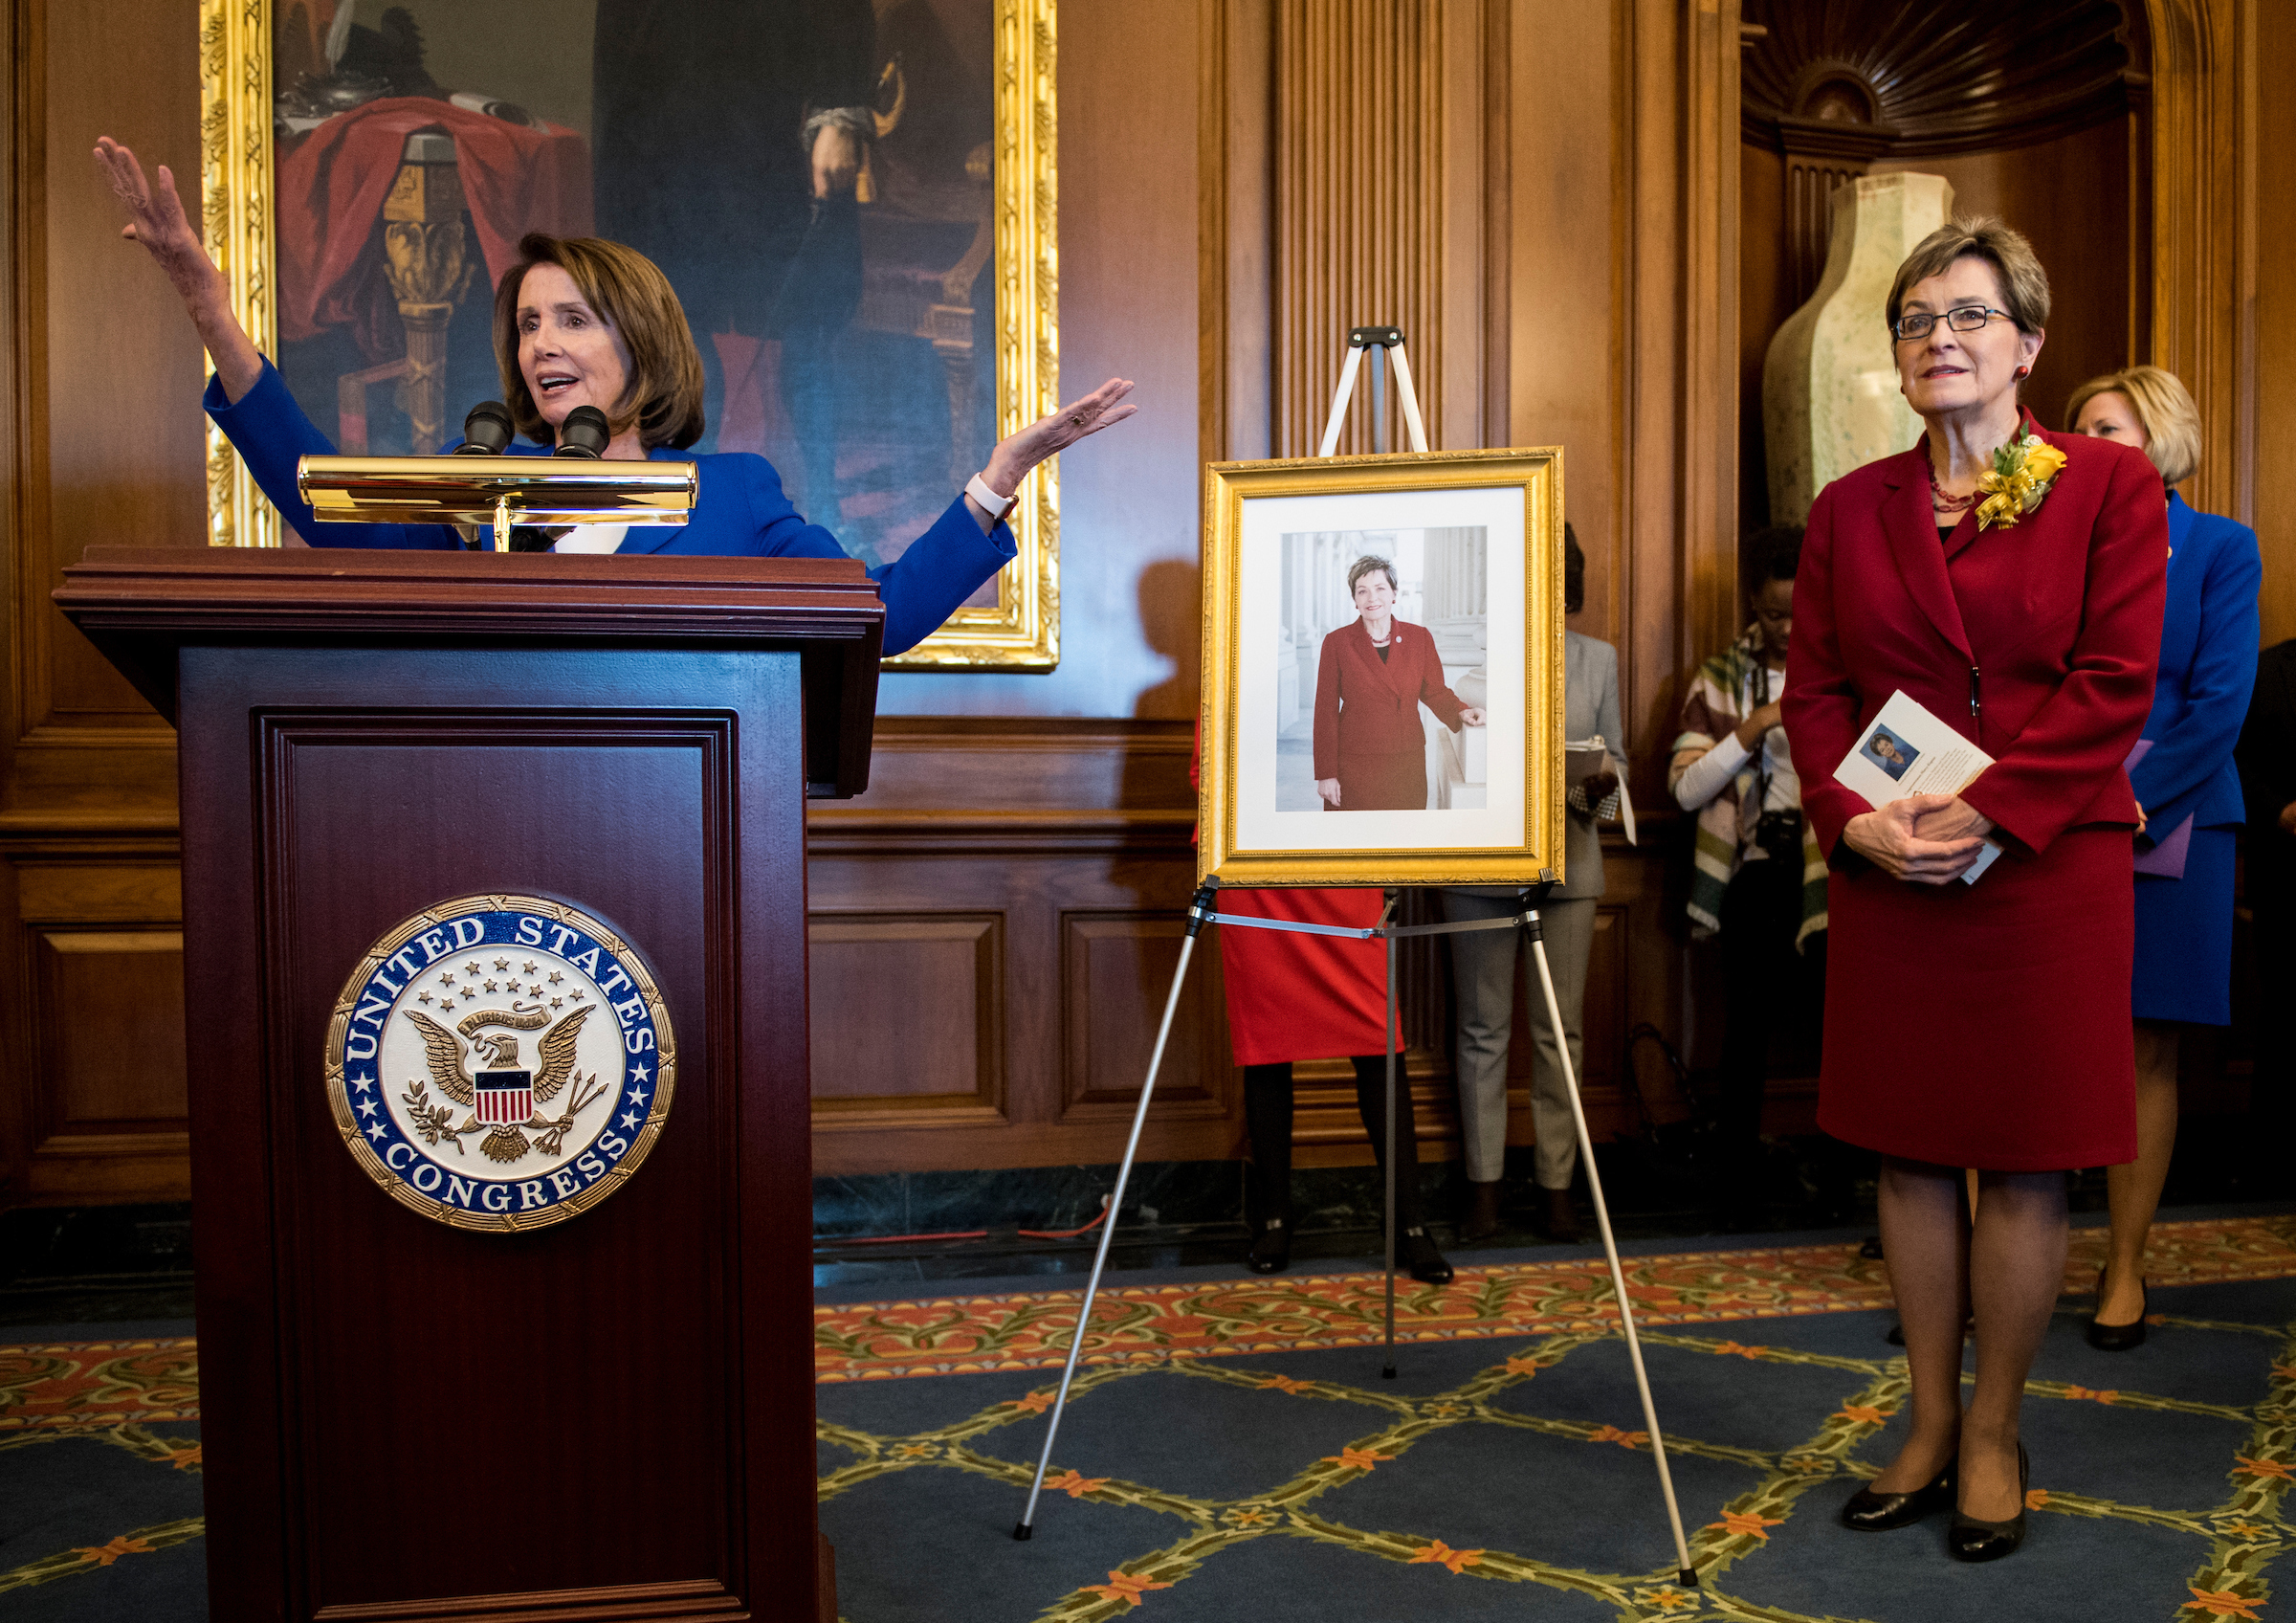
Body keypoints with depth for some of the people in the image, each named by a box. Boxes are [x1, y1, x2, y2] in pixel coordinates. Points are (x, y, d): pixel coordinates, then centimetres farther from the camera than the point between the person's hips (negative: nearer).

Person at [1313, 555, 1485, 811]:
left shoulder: (1419, 637, 4)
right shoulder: (1337, 643, -3)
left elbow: (1434, 691, 15)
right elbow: (1325, 713, -2)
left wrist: (1461, 712, -6)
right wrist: (1326, 774, -5)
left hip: (1408, 766, 2)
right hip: (1354, 768, -2)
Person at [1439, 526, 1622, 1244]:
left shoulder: (1598, 659, 11)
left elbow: (1614, 755, 12)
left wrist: (1604, 779, -10)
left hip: (1566, 862, 2)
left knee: (1561, 1029, 5)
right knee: (1483, 1026, 5)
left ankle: (1556, 1183, 15)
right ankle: (1484, 1184, 14)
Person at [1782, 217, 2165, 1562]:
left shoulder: (2110, 485, 0)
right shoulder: (1850, 509, 9)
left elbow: (2118, 684, -8)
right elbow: (1813, 691, 6)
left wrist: (1982, 811, -17)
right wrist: (1855, 818, -11)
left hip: (2049, 870, -3)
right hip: (1886, 878, 3)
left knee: (2025, 1162, 4)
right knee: (1910, 1152, 9)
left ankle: (1994, 1436, 20)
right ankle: (1930, 1424, 23)